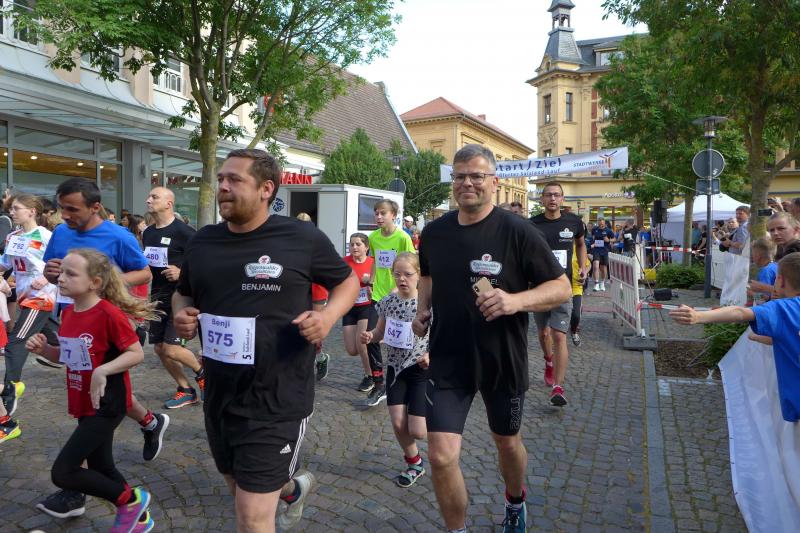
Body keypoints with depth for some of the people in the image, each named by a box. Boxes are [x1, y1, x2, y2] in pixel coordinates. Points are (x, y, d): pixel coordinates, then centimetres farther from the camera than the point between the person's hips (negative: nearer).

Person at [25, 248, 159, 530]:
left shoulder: (110, 314, -20)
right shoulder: (68, 312, 5)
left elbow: (136, 353, -18)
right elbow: (69, 355, 17)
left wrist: (102, 371, -29)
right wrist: (44, 348, -1)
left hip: (106, 405, -9)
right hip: (83, 404, 9)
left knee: (62, 472, -8)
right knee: (100, 468, 18)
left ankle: (131, 499, 10)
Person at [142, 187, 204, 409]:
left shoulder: (183, 232, -13)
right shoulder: (148, 233, 9)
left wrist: (182, 272, -24)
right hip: (157, 297, 8)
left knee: (171, 349, -12)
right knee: (159, 348, 9)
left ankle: (201, 372, 18)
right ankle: (186, 391, 23)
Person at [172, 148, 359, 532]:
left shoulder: (303, 237, -11)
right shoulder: (203, 241, 3)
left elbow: (348, 282, 3)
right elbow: (183, 293, 19)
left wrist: (329, 315, -17)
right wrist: (181, 315, -4)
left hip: (277, 400, -6)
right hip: (218, 398, 6)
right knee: (242, 489, 27)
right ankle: (292, 489, 58)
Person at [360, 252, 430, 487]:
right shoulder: (388, 302, -3)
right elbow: (380, 333, 10)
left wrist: (432, 354, -26)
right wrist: (369, 336, -11)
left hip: (421, 370, -3)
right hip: (396, 367, 4)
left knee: (417, 431, -6)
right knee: (398, 425, 1)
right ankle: (414, 463, 30)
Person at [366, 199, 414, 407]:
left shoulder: (403, 238, -12)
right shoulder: (373, 237, 3)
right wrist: (371, 282, 13)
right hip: (378, 296, 5)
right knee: (371, 339, 0)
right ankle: (379, 385, 12)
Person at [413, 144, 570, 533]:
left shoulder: (517, 232, -12)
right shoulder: (434, 232, 1)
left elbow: (562, 288, -9)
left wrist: (516, 301, -27)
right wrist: (422, 309, 2)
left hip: (503, 361, -1)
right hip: (447, 360, 2)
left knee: (507, 443, 20)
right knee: (441, 456, -6)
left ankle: (515, 501, 54)